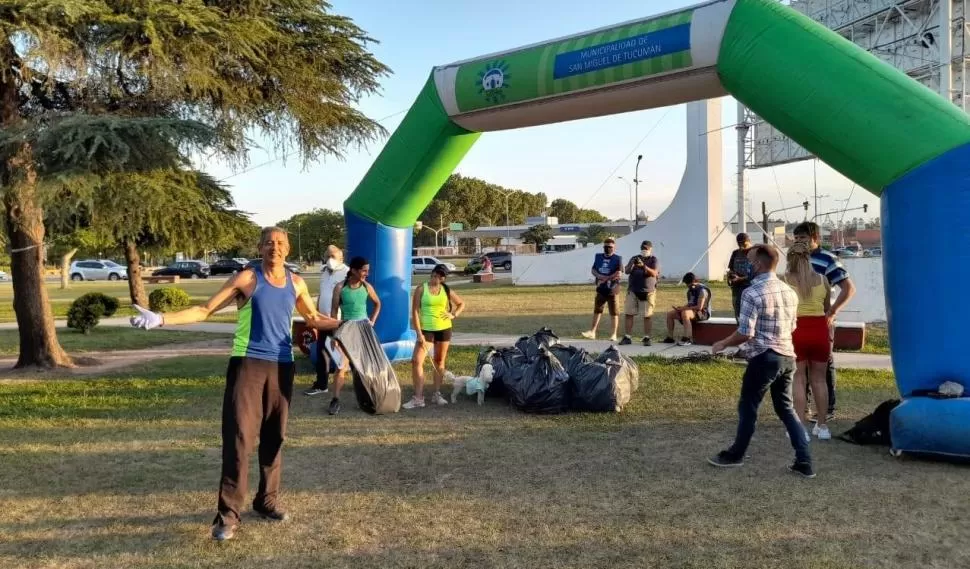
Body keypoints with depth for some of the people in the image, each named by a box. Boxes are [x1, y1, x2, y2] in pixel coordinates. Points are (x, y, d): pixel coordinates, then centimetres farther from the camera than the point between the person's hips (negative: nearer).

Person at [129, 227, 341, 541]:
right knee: (239, 437, -8)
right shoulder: (247, 278, -2)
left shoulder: (296, 283, 10)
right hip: (248, 363, -4)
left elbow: (314, 318, 26)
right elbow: (205, 310, -4)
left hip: (282, 365, 4)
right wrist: (161, 319, -14)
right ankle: (228, 514, -3)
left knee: (274, 437, 10)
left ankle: (267, 500, 25)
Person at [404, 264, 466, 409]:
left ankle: (437, 394, 21)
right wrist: (419, 333, -12)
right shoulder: (421, 289, -4)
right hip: (426, 330, -2)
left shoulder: (447, 290, 4)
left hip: (444, 329, 3)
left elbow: (461, 303, 18)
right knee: (416, 361, -12)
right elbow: (415, 311, -7)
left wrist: (454, 315, 0)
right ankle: (418, 398, -8)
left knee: (440, 361, 11)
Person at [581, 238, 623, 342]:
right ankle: (592, 332, 10)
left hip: (612, 289, -5)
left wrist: (605, 278, -14)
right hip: (600, 289, 5)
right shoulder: (598, 257, 11)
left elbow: (619, 273, -13)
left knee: (613, 312, 1)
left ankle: (614, 334, 6)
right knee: (597, 310, 6)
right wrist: (600, 276, -11)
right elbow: (593, 270, 9)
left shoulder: (618, 259, -3)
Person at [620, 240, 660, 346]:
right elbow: (626, 271, 4)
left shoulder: (654, 260, 3)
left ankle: (646, 338, 6)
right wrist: (632, 264, -17)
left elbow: (654, 273, -13)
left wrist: (643, 266, -28)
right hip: (632, 291, 3)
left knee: (647, 315, -1)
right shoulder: (635, 258, 13)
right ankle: (627, 337, 3)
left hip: (648, 292, -3)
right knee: (629, 314, -1)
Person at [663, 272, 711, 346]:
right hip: (691, 310, 10)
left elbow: (699, 307, -24)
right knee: (670, 313, -1)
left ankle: (688, 339, -40)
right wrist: (681, 307, -3)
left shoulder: (702, 290, -17)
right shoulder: (690, 290, 13)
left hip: (702, 313, -10)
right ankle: (670, 337, -2)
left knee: (685, 313, -40)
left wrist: (684, 308, -20)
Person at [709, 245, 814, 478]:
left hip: (764, 358, -7)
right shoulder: (789, 292, 8)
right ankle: (804, 462, 11)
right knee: (786, 408, 15)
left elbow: (745, 333, -19)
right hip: (787, 357, 7)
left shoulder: (752, 293, -16)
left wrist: (723, 344, -3)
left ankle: (736, 454, 24)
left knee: (747, 407, 9)